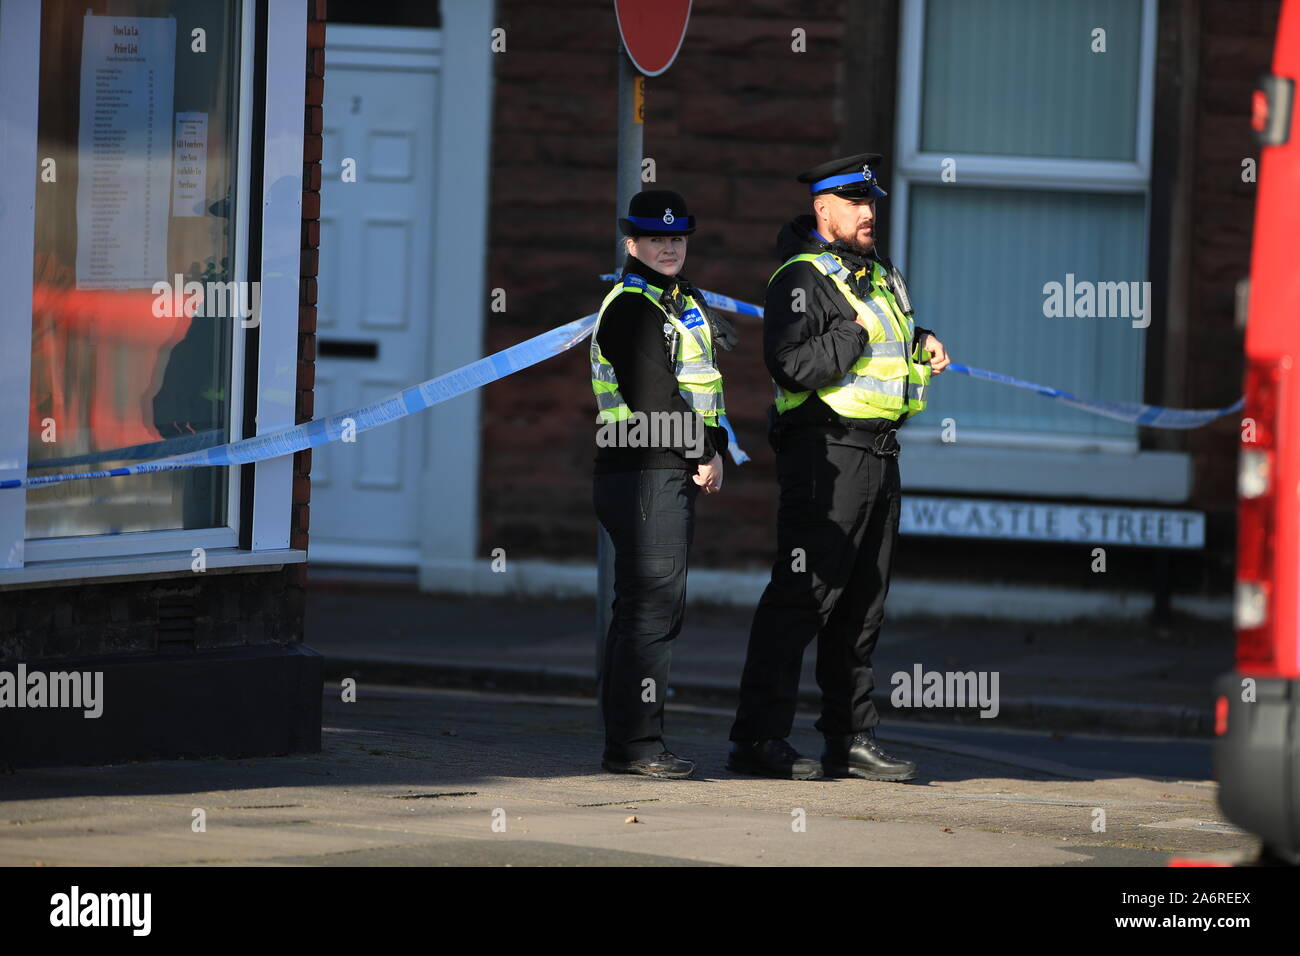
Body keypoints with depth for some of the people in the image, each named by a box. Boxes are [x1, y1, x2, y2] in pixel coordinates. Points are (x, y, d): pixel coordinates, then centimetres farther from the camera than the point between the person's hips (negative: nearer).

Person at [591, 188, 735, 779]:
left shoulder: (686, 302, 19)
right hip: (644, 473, -10)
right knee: (650, 608, -11)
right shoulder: (632, 309, -12)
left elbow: (702, 385, 22)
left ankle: (628, 740, 17)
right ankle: (635, 745, -11)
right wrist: (703, 456, -12)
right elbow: (654, 397, -19)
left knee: (653, 608, 12)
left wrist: (716, 451, 6)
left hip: (673, 475, 10)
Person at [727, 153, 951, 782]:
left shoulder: (882, 277, 19)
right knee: (801, 596, -11)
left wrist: (922, 348, 16)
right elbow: (792, 364, -23)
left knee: (861, 605, 12)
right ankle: (759, 739, -10)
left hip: (880, 454, 9)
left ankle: (851, 741, 17)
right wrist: (856, 335, -18)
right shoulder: (804, 278, -10)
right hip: (825, 453, -9)